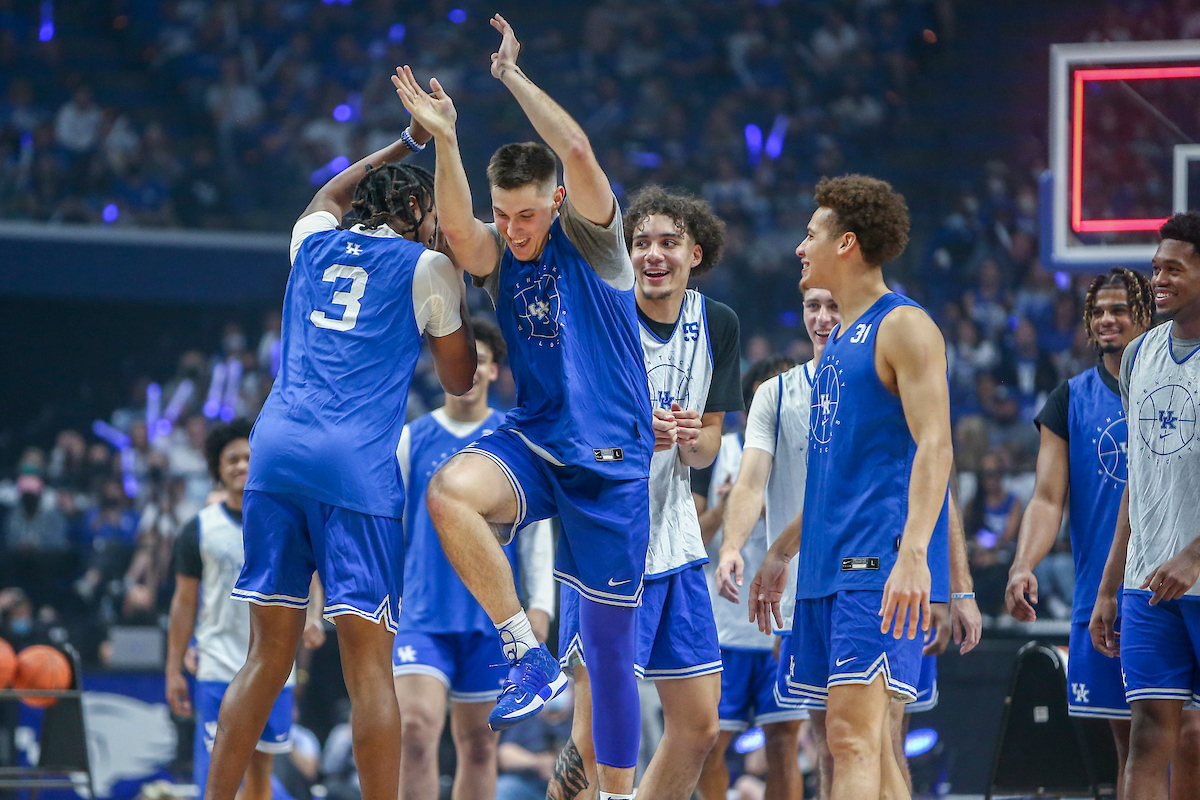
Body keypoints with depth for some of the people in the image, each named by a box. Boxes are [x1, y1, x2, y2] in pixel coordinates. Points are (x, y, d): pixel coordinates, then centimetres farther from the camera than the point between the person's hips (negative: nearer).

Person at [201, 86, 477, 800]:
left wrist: (408, 142, 48)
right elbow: (460, 379, 16)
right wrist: (457, 296, 26)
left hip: (276, 447, 5)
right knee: (370, 663, -6)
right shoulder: (428, 269, 6)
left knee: (269, 655, 9)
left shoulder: (315, 241, 19)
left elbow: (329, 196, 45)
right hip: (357, 467, -5)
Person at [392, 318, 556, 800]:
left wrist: (540, 605, -1)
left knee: (477, 743, 5)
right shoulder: (410, 439, 7)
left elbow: (536, 529, 7)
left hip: (491, 616, 1)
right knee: (417, 726, -18)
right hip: (422, 612, -1)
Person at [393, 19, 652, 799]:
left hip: (609, 458, -3)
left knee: (609, 643, 2)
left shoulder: (590, 237, -4)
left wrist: (513, 75, -13)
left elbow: (577, 149, -20)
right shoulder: (494, 253, 4)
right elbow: (457, 228, -20)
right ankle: (529, 656, -22)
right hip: (533, 441, 3)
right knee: (450, 492, -32)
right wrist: (445, 141, -31)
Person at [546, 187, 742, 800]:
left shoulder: (716, 324, 6)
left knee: (698, 727, 5)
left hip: (673, 542, 5)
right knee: (597, 732, -13)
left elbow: (705, 449, 12)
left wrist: (693, 439, -12)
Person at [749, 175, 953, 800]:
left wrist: (913, 553, -28)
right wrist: (783, 551, 29)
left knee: (853, 735, -18)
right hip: (830, 565, 10)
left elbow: (934, 447, -17)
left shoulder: (903, 327, -7)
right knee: (864, 741, 8)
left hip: (879, 569, -10)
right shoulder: (839, 340, 21)